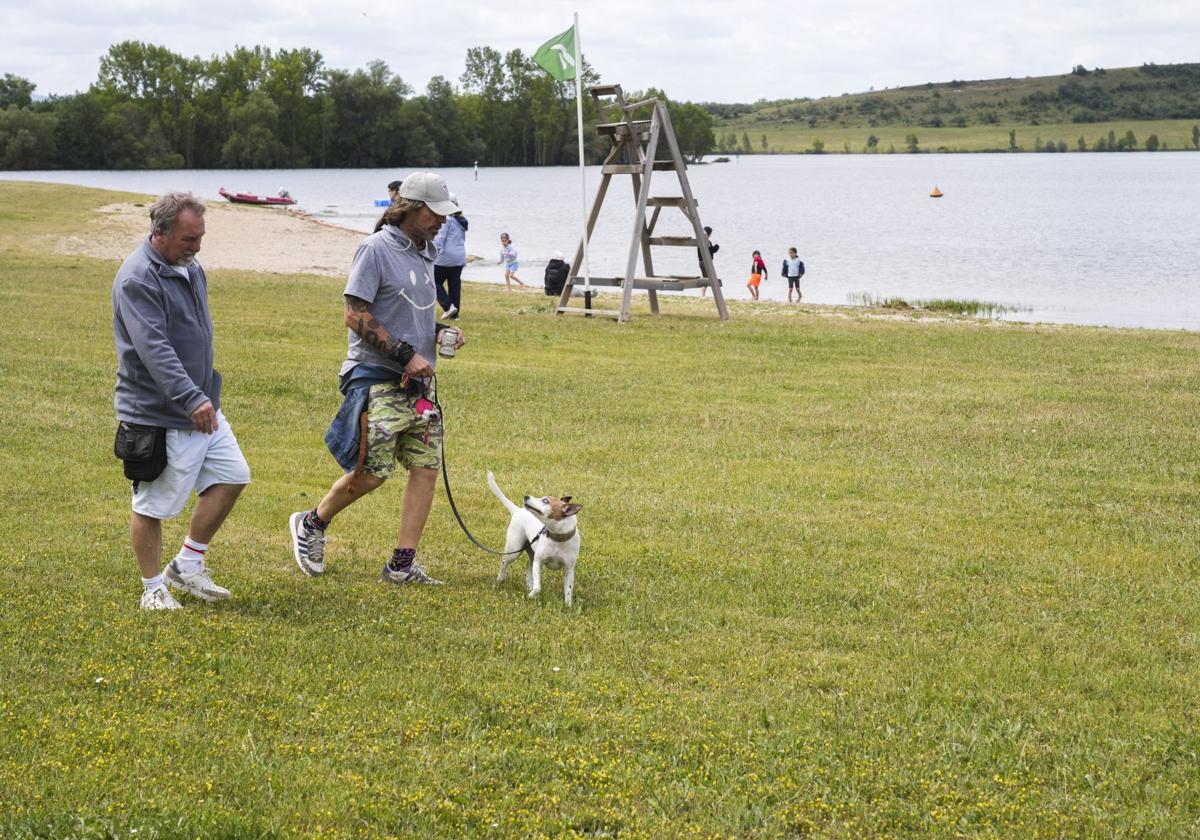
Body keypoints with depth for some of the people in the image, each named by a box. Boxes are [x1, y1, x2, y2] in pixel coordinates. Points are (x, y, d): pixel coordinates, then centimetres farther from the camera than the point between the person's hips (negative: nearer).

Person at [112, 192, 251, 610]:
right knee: (152, 505, 2)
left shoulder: (191, 269, 11)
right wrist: (192, 400, -35)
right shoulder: (137, 279, -20)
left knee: (232, 476, 8)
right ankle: (153, 588, 17)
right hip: (157, 416, -9)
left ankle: (188, 565, 19)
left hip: (202, 408, 9)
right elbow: (154, 350, -29)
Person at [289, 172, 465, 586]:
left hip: (419, 380, 8)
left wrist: (440, 331, 6)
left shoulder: (425, 252, 14)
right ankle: (311, 525, 18)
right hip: (378, 378, -8)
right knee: (372, 472, -7)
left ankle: (402, 564, 5)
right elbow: (355, 316, -15)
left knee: (426, 468, 0)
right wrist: (406, 354, -18)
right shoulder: (376, 249, -11)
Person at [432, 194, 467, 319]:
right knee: (455, 285, 9)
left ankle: (448, 306, -9)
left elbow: (439, 239, -16)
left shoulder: (447, 219, -13)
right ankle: (455, 313, 9)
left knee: (436, 282, 4)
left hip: (445, 257, -8)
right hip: (460, 258, 8)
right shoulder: (462, 220, 13)